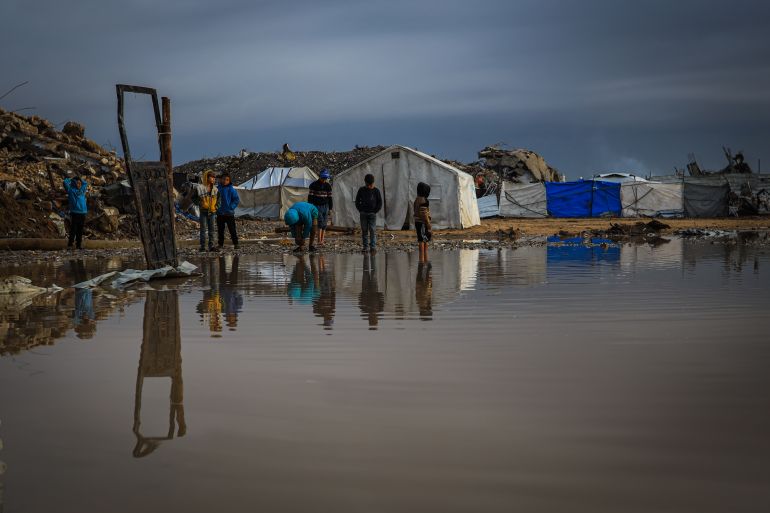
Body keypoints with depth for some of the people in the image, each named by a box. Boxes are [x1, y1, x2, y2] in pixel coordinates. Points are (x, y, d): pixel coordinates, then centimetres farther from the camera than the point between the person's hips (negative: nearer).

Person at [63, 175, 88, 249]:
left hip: (82, 213, 5)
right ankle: (70, 244, -5)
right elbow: (65, 182, -4)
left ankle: (79, 244, 9)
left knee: (80, 231, 6)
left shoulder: (82, 190, 18)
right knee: (73, 230, -8)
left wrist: (80, 179, 24)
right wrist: (72, 179, 12)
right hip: (74, 213, -5)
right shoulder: (71, 190, 3)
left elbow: (85, 183, 35)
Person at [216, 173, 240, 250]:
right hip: (220, 214, 4)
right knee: (220, 230, 9)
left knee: (232, 230, -1)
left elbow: (237, 200, -4)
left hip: (229, 213, -4)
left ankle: (235, 244, 5)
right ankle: (220, 244, 17)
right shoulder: (218, 189, 4)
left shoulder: (231, 190, -6)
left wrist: (231, 207, -11)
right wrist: (215, 206, 3)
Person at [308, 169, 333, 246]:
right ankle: (319, 241, -20)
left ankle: (322, 241, 4)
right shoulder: (314, 185, -3)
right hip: (317, 206, -4)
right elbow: (310, 196, -3)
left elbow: (330, 197, 13)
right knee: (320, 222, -17)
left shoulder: (328, 185, 9)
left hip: (325, 206, 4)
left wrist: (330, 208, 10)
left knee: (324, 224, 1)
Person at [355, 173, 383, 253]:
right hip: (363, 213, 2)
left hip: (372, 213, -2)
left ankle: (373, 246, -7)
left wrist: (375, 211, -4)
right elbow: (357, 201, 10)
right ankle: (365, 246, 4)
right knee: (364, 230, 2)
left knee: (372, 230, -7)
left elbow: (380, 203, 4)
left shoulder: (376, 191, 1)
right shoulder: (361, 190, 4)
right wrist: (360, 210, 0)